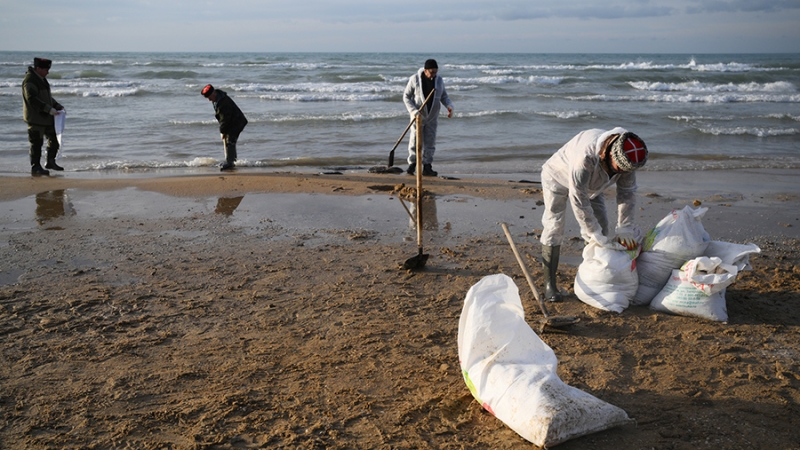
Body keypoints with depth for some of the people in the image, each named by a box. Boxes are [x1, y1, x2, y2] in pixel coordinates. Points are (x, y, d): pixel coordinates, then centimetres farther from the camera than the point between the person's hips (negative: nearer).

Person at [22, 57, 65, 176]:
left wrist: (58, 106, 9)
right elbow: (32, 99, -25)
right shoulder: (29, 80, -16)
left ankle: (50, 162, 22)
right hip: (35, 118, -9)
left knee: (54, 138, 11)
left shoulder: (41, 79, 15)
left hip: (46, 117, 9)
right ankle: (35, 167, 7)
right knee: (36, 143, -2)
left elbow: (48, 96, 23)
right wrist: (49, 109, -27)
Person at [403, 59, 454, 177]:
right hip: (418, 116, -3)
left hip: (432, 117, 3)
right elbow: (406, 96, -6)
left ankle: (427, 167, 8)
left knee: (430, 143, 3)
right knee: (415, 141, -2)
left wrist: (449, 106, -10)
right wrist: (414, 111, -18)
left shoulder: (439, 80, -1)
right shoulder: (415, 79, -11)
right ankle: (412, 164, 9)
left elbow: (443, 96, 9)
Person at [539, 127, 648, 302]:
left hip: (590, 185, 7)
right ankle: (549, 284, -7)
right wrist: (598, 237, -39)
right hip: (558, 178, -6)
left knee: (600, 227, 1)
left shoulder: (627, 157, -25)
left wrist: (624, 229, -24)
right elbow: (578, 200, -42)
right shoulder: (586, 155, -46)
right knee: (554, 228, -14)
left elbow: (627, 193, -16)